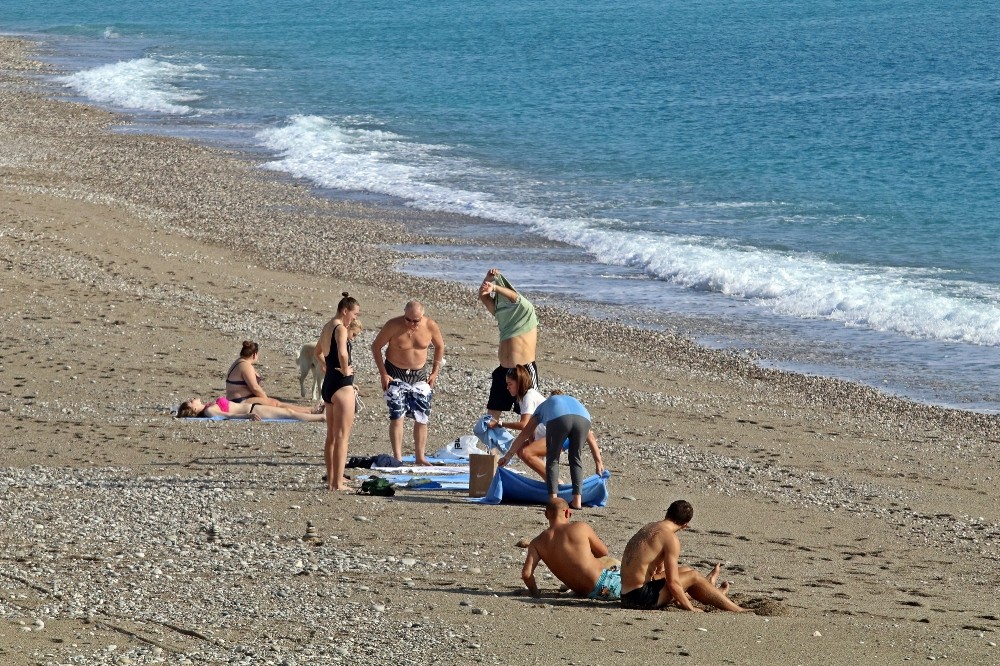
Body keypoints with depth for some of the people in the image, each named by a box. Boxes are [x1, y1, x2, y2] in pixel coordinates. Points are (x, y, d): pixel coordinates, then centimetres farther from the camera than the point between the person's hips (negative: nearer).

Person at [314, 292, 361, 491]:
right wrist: (345, 370, -17)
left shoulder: (327, 327, 13)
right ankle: (337, 483, -7)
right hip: (342, 385, -10)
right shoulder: (341, 329, -16)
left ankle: (331, 478, 26)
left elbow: (318, 352, 31)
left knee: (331, 436, 18)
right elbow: (342, 353, -34)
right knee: (342, 437, -6)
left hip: (328, 384, 10)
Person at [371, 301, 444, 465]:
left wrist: (435, 372, 3)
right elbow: (376, 346, -7)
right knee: (397, 416, -11)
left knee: (422, 417, 3)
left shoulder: (431, 326, -10)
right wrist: (383, 374, -12)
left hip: (419, 375, 3)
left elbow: (439, 347, 9)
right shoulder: (393, 326, -18)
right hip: (396, 375, -3)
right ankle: (397, 457, -10)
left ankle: (420, 456, 13)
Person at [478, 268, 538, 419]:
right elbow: (483, 296, 11)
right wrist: (488, 278, -6)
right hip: (503, 371, 7)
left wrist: (494, 287, -36)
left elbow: (515, 298, -23)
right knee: (493, 411, 9)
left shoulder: (527, 312, -5)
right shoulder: (501, 313, 12)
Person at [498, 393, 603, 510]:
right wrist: (599, 463, 45)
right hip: (583, 419, 2)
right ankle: (577, 501, 10)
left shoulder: (542, 408, 41)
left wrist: (508, 456, 45)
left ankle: (553, 499, 4)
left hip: (558, 419, -2)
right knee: (575, 459, 18)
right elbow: (591, 439, 42)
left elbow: (524, 435, 40)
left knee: (552, 459, 13)